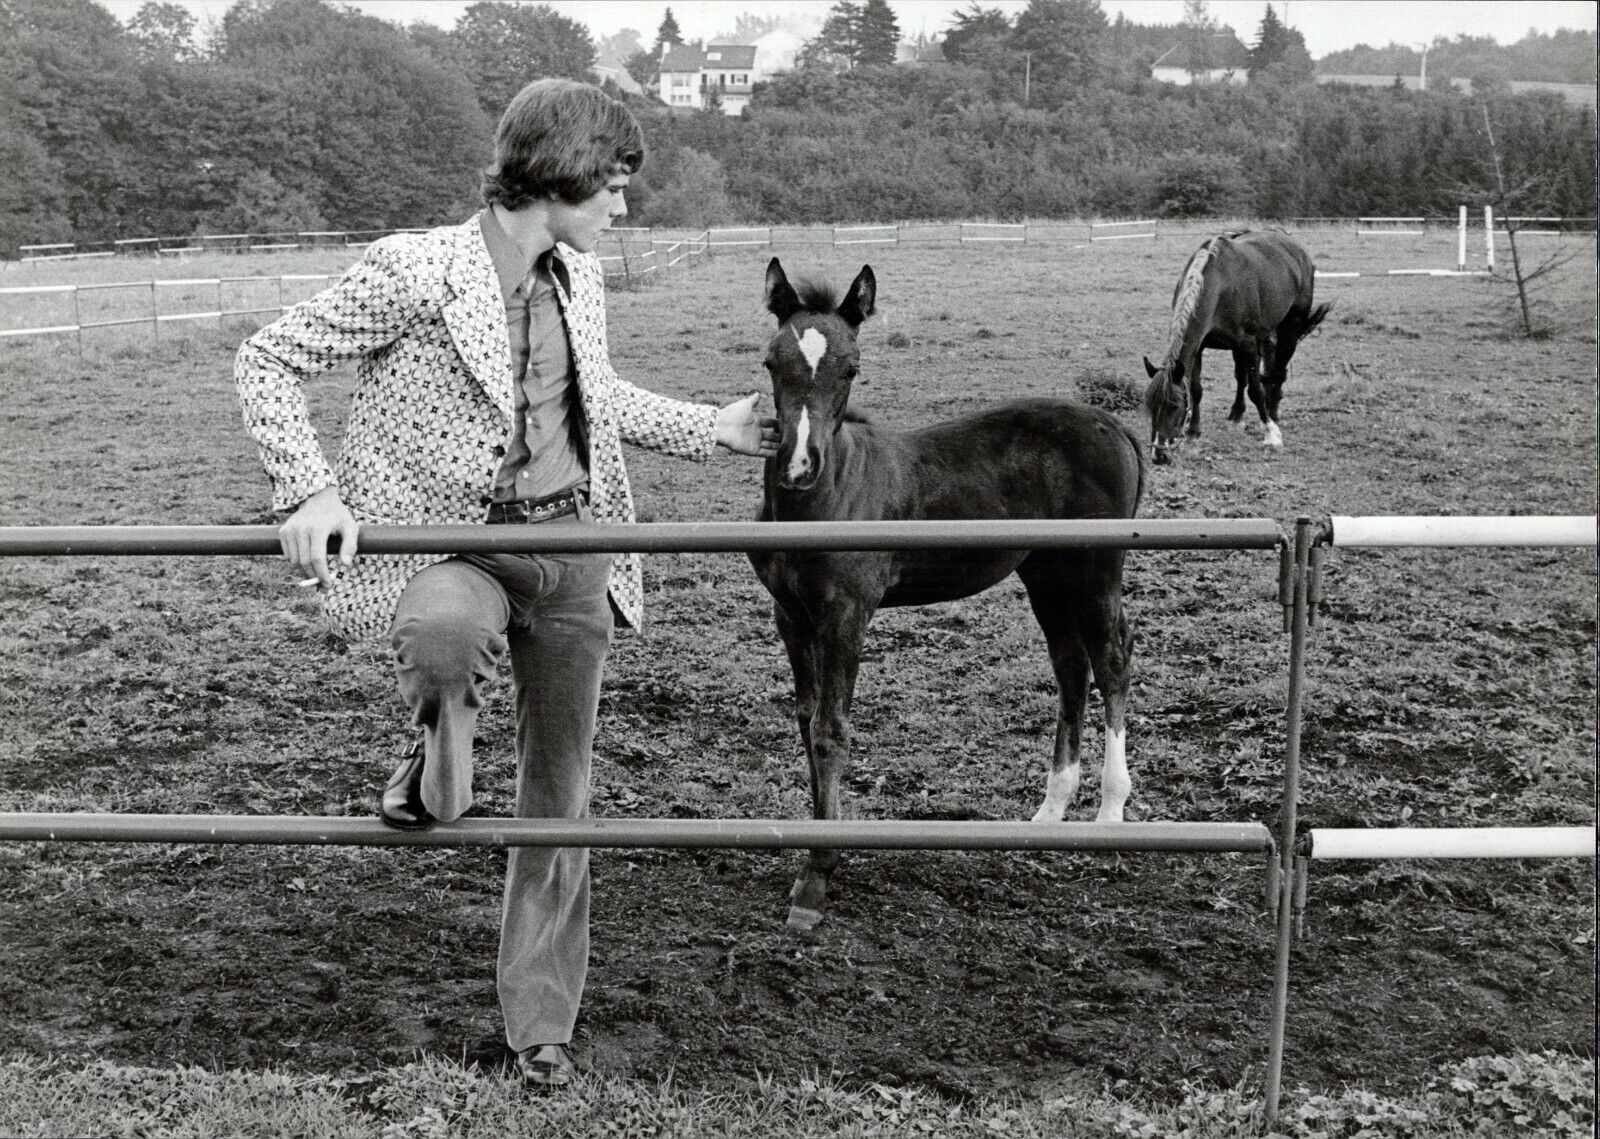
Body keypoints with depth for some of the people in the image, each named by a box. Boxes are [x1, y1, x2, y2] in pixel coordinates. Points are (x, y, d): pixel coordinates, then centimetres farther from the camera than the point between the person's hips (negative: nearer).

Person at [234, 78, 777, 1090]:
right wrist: (310, 488, -18)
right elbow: (267, 362, -8)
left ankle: (542, 1018, 25)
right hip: (455, 540, -5)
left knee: (561, 791, 9)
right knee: (448, 630, -43)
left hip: (573, 543, 5)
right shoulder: (415, 271, -14)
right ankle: (439, 742, -5)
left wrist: (714, 428, 21)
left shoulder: (577, 275, 6)